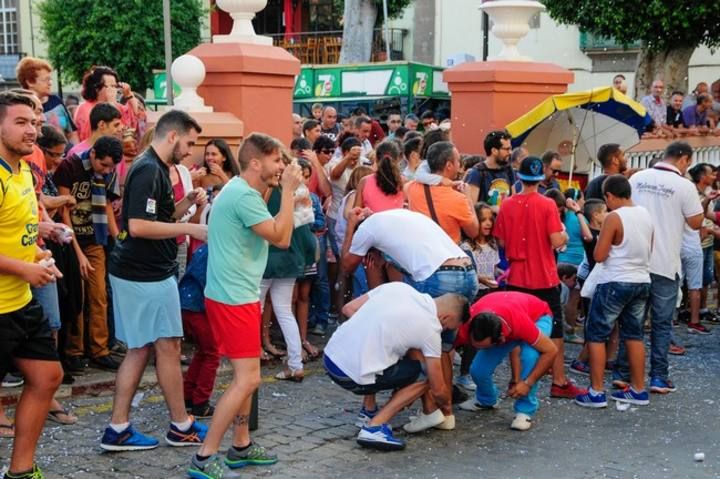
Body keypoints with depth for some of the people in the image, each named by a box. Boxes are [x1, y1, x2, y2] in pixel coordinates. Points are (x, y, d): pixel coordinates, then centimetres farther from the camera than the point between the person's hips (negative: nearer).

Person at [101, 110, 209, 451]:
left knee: (140, 349, 11)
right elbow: (138, 226, -26)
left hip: (142, 273, 10)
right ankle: (181, 427, 15)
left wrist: (186, 203, 5)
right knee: (167, 347, 2)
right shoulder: (149, 170, -18)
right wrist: (189, 228, -20)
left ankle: (118, 429, 13)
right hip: (147, 275, -10)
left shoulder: (155, 168, 14)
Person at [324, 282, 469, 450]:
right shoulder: (430, 328, -5)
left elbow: (348, 309, 13)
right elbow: (438, 390, 3)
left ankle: (369, 411, 29)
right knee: (426, 376, 8)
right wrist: (447, 407, 25)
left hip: (329, 356, 7)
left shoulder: (397, 287, 8)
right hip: (352, 377, -7)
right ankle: (374, 427, -4)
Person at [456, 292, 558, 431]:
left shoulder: (520, 323, -45)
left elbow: (551, 351, -31)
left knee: (529, 356, -34)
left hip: (538, 317, -3)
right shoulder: (468, 326, -36)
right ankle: (486, 400, 21)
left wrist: (528, 383, -30)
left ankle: (525, 411, -14)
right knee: (478, 369, -13)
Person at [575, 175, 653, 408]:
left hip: (615, 283, -7)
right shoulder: (646, 215, 7)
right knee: (634, 335, 15)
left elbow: (599, 256, -13)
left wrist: (602, 240, 5)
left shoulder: (613, 217, -14)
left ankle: (597, 392, -1)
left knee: (596, 335, 1)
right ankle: (638, 390, 18)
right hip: (642, 282, 7)